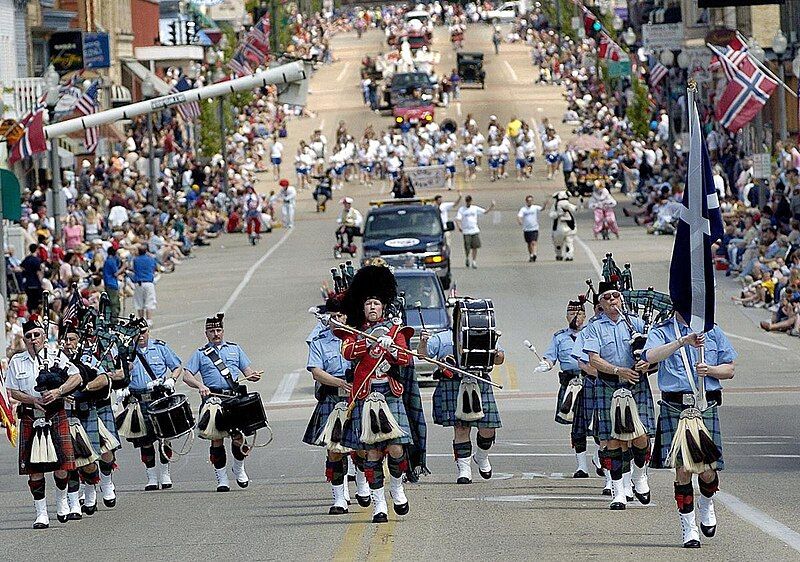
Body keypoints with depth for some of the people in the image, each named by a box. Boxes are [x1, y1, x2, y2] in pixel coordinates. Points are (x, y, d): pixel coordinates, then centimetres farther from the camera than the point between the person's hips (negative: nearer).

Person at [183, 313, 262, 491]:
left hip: (235, 397, 1)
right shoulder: (200, 354, 14)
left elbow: (247, 371, 17)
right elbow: (187, 375, 4)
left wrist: (253, 376, -7)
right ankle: (221, 478, 4)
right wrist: (200, 385, -15)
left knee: (238, 436, -6)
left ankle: (239, 468, 19)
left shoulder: (235, 349, 20)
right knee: (217, 439, -3)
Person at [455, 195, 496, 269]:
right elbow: (457, 219, -10)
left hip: (475, 231, 3)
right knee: (467, 248, -3)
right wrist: (459, 227, -27)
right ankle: (467, 258, 25)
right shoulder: (461, 209, -1)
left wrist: (491, 207, -2)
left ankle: (474, 262, 7)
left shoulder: (475, 208, 9)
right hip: (466, 232, -3)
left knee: (475, 247, -1)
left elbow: (485, 211, 13)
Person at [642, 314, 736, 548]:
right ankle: (688, 527, 4)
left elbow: (729, 370, 13)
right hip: (675, 409, -2)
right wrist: (682, 341, -29)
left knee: (708, 471, -2)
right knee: (682, 470, -7)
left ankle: (706, 505, 31)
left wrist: (709, 370, -8)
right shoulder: (661, 332, 4)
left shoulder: (713, 331, 13)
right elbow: (651, 356, -18)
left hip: (706, 406, 2)